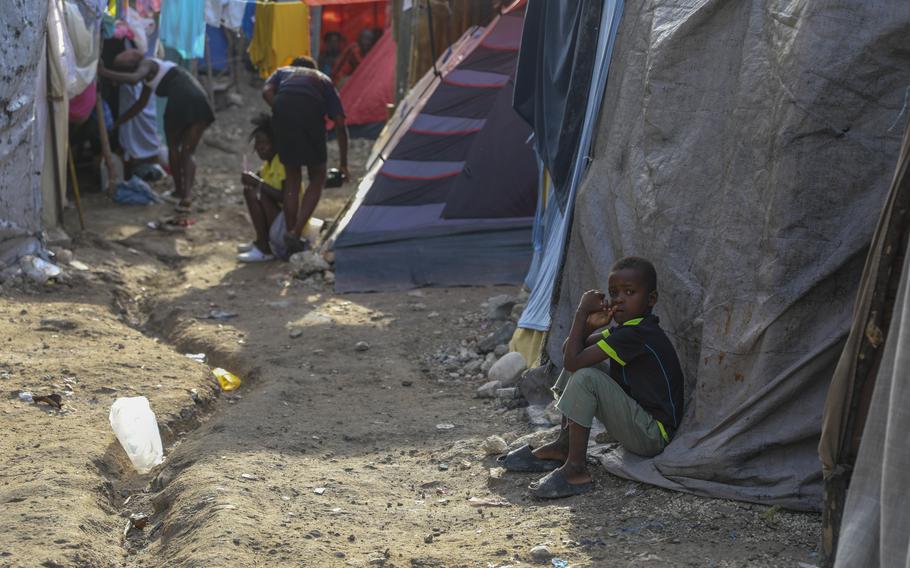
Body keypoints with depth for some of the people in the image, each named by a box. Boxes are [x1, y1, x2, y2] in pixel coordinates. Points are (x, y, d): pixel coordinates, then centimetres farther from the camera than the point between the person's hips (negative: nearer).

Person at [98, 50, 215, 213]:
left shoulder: (146, 65, 8)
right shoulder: (150, 72, 33)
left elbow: (133, 78, -16)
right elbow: (140, 105, 41)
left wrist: (104, 72, -9)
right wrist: (117, 122, 49)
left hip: (180, 100, -7)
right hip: (199, 100, 7)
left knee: (173, 147, 17)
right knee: (187, 152, 11)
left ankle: (179, 189, 25)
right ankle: (187, 194, -5)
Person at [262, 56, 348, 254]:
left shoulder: (282, 72, 35)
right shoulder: (324, 80, 33)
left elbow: (266, 92, 8)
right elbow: (340, 124, 21)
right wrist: (343, 164, 22)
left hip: (282, 111, 2)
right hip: (310, 113, -1)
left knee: (292, 178, 17)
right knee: (317, 178, 14)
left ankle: (291, 239, 17)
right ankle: (295, 233, -1)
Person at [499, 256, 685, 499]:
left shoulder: (638, 334, -22)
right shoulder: (626, 328, 10)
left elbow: (573, 361, -26)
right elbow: (570, 351, 11)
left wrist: (583, 312, -15)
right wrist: (589, 324, -9)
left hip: (653, 436, -10)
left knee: (585, 377, -26)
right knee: (580, 359, 11)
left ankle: (575, 469, -22)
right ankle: (562, 446, 10)